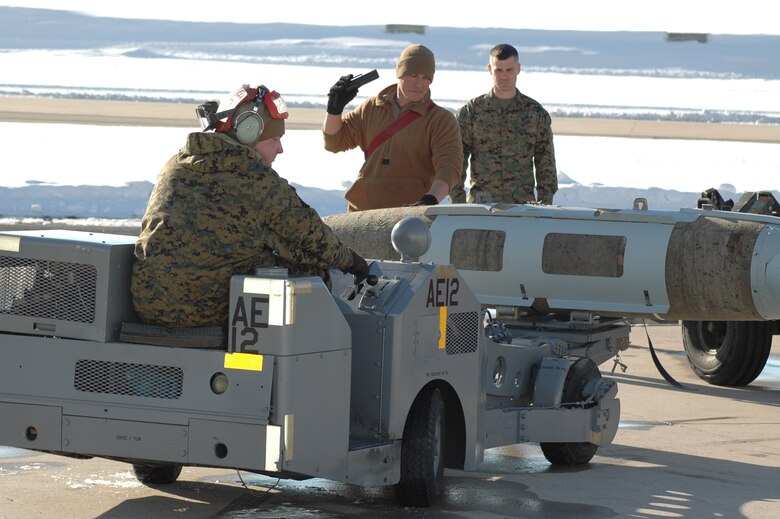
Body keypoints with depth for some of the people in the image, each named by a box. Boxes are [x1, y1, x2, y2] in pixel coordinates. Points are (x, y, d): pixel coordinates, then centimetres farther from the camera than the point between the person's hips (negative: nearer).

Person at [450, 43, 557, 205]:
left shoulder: (536, 113, 7)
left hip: (523, 205, 0)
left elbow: (546, 164, 9)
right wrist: (458, 205, -2)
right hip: (479, 205, 0)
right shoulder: (470, 111, 6)